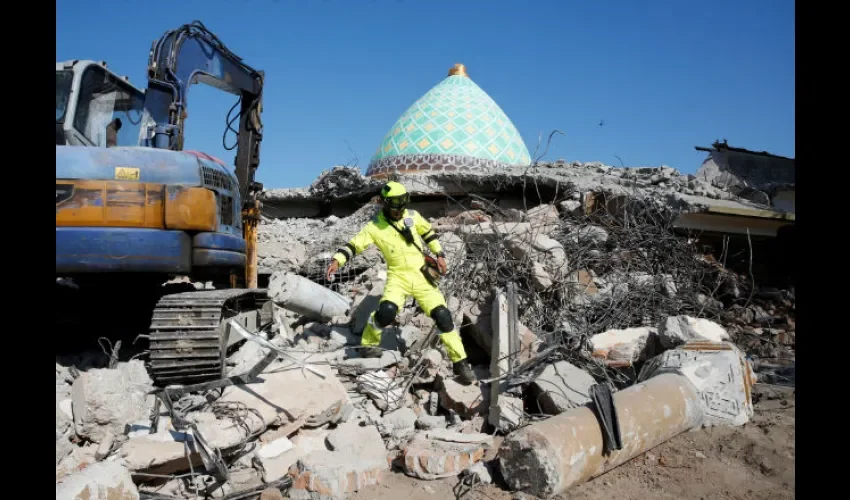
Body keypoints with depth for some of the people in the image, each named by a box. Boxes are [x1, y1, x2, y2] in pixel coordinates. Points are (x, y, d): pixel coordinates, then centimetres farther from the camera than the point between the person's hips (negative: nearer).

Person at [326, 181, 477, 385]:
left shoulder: (412, 216, 1)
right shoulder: (375, 226, -8)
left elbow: (428, 232, 17)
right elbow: (354, 244, -11)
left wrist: (439, 255, 12)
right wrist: (337, 260, -28)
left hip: (422, 274, 3)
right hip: (398, 276, -2)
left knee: (442, 315, -5)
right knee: (386, 311, -28)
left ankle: (460, 363, 8)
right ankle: (368, 344, 3)